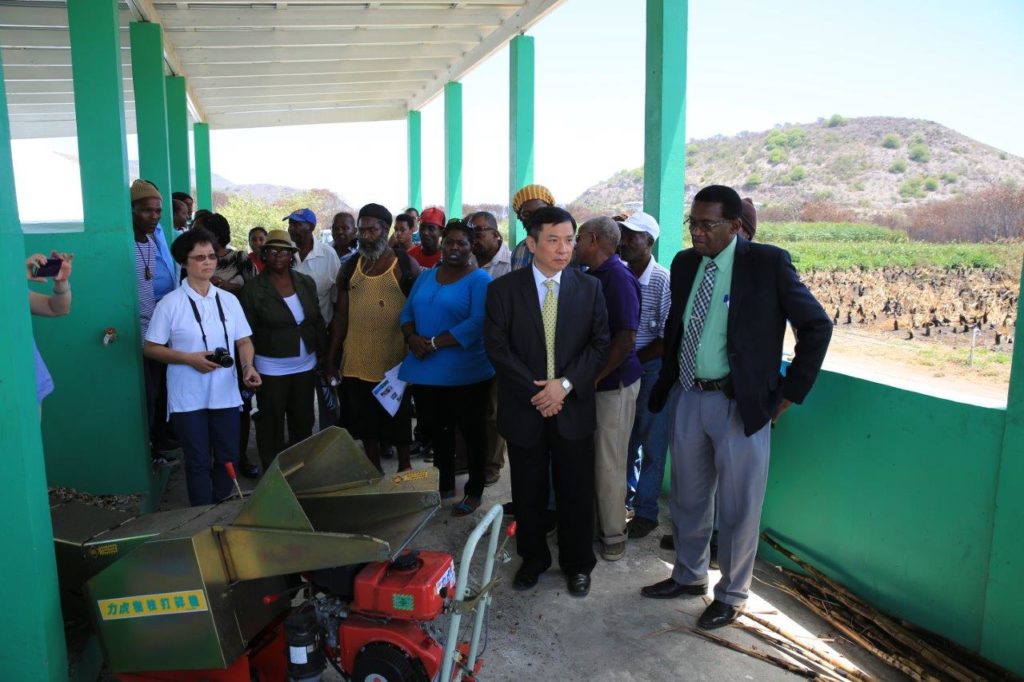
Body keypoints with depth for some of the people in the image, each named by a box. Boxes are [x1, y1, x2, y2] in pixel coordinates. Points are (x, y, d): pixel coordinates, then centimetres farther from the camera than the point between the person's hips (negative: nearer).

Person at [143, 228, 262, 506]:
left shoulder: (229, 300, 5)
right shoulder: (170, 303, -6)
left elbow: (243, 340, 8)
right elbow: (150, 348, -3)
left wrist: (248, 366, -12)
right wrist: (189, 359, -16)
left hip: (226, 394, 4)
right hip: (188, 398, -3)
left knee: (228, 457, 12)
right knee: (198, 462, 6)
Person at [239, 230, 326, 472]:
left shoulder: (306, 283, 4)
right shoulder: (252, 289, -7)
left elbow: (318, 321, 10)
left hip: (306, 365, 4)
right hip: (271, 369, -4)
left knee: (304, 421, 14)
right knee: (272, 424, 7)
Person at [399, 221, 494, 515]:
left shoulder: (479, 279, -8)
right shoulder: (426, 276, 12)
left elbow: (477, 322, -20)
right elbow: (407, 311, 11)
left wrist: (434, 343, -21)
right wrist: (412, 338, -11)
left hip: (465, 373, -6)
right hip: (425, 370, 6)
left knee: (471, 430, 8)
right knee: (435, 429, 18)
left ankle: (475, 492, 24)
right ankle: (445, 484, 37)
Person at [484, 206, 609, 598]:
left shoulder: (589, 288, 2)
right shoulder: (503, 289, -3)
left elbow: (600, 344, -1)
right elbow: (497, 347, -7)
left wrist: (565, 383, -14)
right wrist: (534, 391, -13)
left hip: (574, 407, 1)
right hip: (523, 408, 0)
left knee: (576, 491, 10)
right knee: (528, 492, 13)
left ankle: (578, 564, 30)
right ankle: (532, 559, 33)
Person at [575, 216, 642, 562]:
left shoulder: (618, 278, -17)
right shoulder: (592, 275, 9)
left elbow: (626, 338, -22)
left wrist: (594, 377, -18)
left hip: (614, 383, -8)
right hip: (590, 382, 8)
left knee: (609, 462, 3)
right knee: (591, 457, 17)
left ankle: (613, 535, 18)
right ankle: (593, 522, 32)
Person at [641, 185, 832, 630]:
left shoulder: (768, 263, -11)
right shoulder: (684, 263, 5)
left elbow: (817, 326, -7)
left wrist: (789, 392, -8)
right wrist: (667, 380, 10)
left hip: (740, 404, -5)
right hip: (687, 398, 5)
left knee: (738, 507, 9)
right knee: (687, 498, 19)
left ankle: (732, 595, 30)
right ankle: (689, 576, 41)